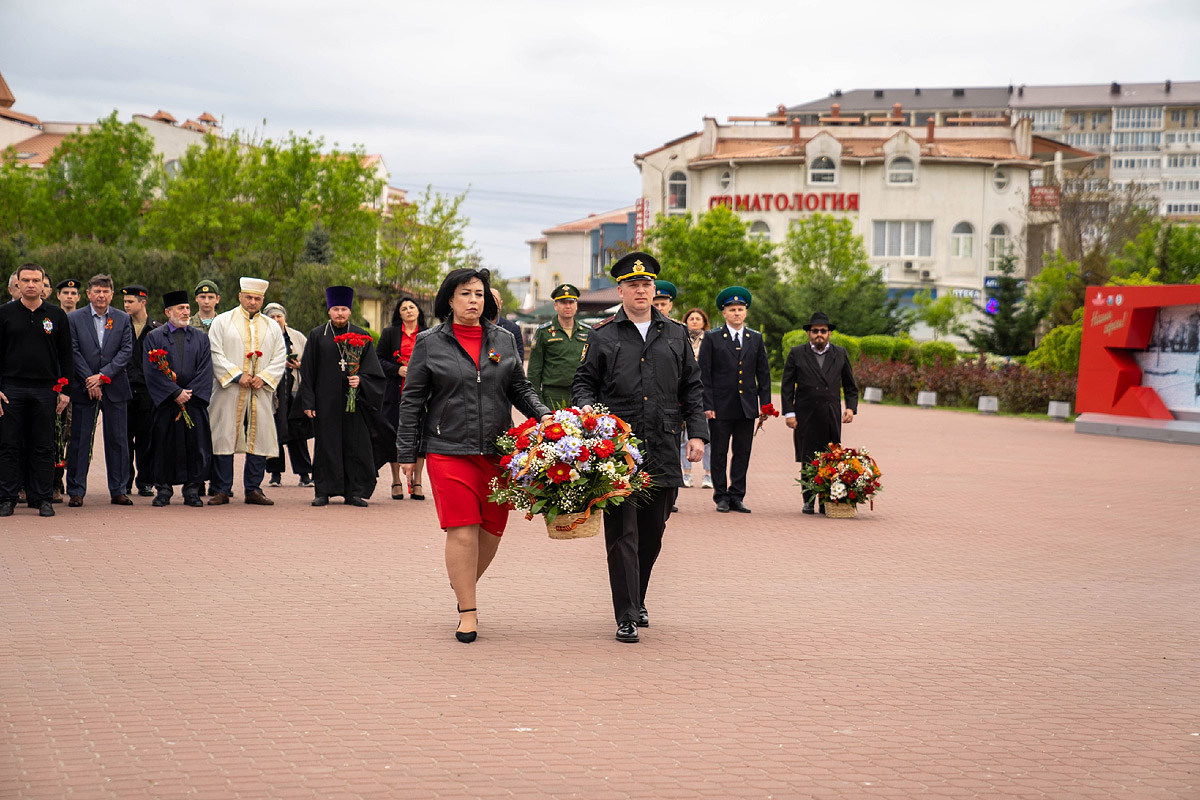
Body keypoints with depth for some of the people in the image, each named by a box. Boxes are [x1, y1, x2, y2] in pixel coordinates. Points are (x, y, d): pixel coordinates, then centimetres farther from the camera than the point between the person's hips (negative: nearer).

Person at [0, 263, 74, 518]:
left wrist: (65, 390, 1)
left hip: (45, 390, 1)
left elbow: (67, 355, 9)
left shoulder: (56, 315, 7)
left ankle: (43, 499, 9)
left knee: (43, 448, 3)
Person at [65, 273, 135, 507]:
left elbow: (126, 351, -1)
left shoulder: (123, 319, 6)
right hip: (83, 388, -1)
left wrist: (103, 376, -12)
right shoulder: (74, 318, 2)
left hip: (114, 388, 2)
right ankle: (76, 491, 7)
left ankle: (118, 490, 12)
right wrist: (90, 381, -12)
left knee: (118, 439, 4)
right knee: (79, 441, 1)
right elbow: (73, 352, -4)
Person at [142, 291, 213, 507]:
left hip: (194, 402, 2)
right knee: (164, 446, 0)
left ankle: (192, 491, 7)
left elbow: (205, 370, 3)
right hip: (164, 403, -2)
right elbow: (152, 371, -5)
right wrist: (176, 393, -13)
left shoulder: (200, 337, 11)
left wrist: (189, 394, -9)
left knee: (196, 446, -1)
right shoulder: (154, 337, 4)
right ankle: (164, 490, 9)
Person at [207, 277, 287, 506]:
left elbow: (279, 358, 8)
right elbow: (215, 354, -4)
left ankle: (253, 489, 9)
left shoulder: (272, 327, 14)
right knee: (224, 438, -3)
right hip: (229, 391, -3)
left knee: (259, 439, 1)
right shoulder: (222, 321, 5)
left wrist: (264, 377, -9)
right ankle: (221, 491, 2)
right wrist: (237, 376, -13)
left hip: (260, 392, 3)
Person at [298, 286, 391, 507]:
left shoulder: (361, 336, 8)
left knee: (356, 445, -1)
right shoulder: (317, 336, 6)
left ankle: (355, 492, 6)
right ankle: (324, 491, 8)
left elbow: (373, 370, 6)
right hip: (326, 402, 0)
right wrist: (308, 402, -3)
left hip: (354, 400, 0)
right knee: (325, 445, 1)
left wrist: (360, 380, -15)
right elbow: (308, 371, 4)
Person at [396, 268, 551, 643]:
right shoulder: (430, 343, 4)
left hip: (497, 452, 3)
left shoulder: (504, 341, 12)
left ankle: (464, 584, 35)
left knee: (492, 530, 7)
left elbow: (520, 388, 15)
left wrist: (543, 415, -5)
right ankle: (467, 613, 0)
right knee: (462, 531, -8)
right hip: (449, 450, -3)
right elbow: (412, 400, 5)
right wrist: (406, 453, 2)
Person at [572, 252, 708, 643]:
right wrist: (586, 406, -11)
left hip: (663, 452, 3)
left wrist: (697, 433, 6)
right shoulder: (603, 336, 6)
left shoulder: (675, 335, 13)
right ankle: (627, 616, -4)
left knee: (652, 533, 10)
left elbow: (692, 388, 15)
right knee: (622, 533, -6)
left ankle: (637, 601, 29)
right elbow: (584, 381, 11)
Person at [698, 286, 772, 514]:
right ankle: (721, 497, 11)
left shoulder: (756, 339, 10)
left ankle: (737, 496, 12)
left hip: (747, 407, 3)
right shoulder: (712, 339, 1)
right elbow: (704, 374, -2)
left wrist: (765, 404, 5)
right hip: (721, 407, -3)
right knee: (719, 454, 3)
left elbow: (763, 373, 12)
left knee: (742, 453, 5)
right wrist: (707, 405, -9)